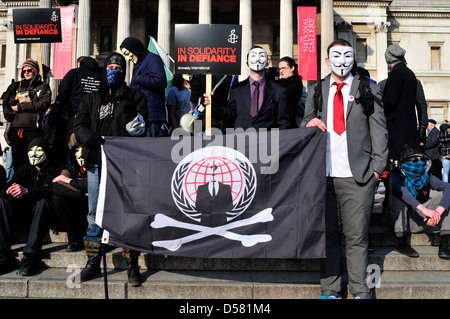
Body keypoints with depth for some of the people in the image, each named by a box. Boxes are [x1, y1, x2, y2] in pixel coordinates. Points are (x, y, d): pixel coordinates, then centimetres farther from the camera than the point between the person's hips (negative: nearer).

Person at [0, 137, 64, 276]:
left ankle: (30, 255, -41)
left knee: (43, 201, -35)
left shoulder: (57, 169, -4)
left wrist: (27, 191, -34)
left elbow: (54, 191, -22)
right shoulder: (24, 169, 12)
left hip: (47, 213, -5)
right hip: (25, 213, 5)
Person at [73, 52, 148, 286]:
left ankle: (132, 265, 5)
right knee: (94, 213, 5)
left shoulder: (135, 97, 12)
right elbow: (79, 127, 8)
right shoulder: (91, 98, 19)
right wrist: (98, 141, -11)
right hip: (96, 163, 3)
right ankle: (93, 264, 15)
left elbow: (140, 129, 1)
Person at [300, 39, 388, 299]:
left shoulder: (368, 89, 10)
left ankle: (361, 292, 12)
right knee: (327, 235, 6)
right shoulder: (316, 91, 17)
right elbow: (305, 126, 20)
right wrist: (309, 124, -5)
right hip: (323, 174, 2)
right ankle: (330, 291, 17)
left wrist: (377, 167, -5)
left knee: (357, 236, 0)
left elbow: (379, 129, 5)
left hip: (358, 175, -2)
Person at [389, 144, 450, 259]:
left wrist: (439, 211, -36)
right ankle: (401, 243, -24)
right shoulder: (396, 175, -16)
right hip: (399, 221, -4)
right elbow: (398, 189, -39)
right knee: (397, 197, -31)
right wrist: (424, 209, -48)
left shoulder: (426, 176, -3)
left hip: (417, 222, 4)